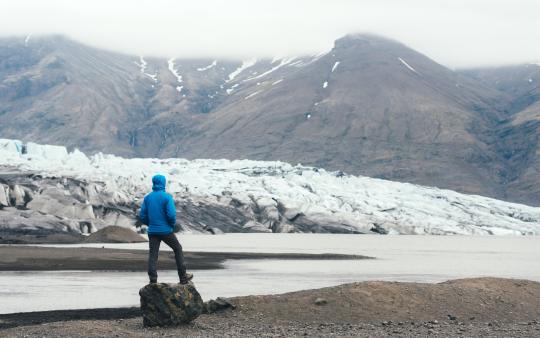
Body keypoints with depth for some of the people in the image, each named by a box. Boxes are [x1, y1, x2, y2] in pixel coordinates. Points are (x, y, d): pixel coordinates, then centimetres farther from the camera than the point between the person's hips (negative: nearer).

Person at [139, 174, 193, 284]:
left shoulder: (147, 197, 5)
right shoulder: (167, 197, -10)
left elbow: (142, 215, 4)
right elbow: (171, 214, -18)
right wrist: (173, 224, 0)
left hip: (152, 231, 3)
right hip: (166, 231, -3)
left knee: (153, 255, 4)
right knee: (178, 249, 14)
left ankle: (153, 280, -6)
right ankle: (183, 277, 18)